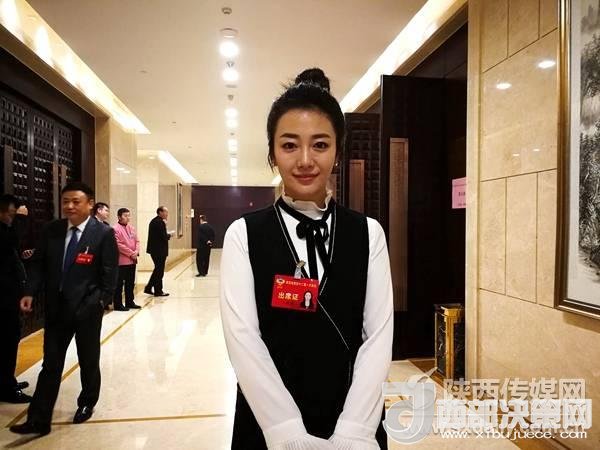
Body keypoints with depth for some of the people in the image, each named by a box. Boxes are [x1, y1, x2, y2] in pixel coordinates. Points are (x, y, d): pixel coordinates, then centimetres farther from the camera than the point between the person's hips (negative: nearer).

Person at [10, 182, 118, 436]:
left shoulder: (103, 233, -11)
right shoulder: (51, 230, 1)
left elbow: (109, 274, -11)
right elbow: (38, 263, 5)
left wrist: (99, 303, -15)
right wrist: (30, 293, -8)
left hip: (87, 309, -3)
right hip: (56, 307, 3)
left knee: (88, 361, 15)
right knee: (51, 365, 10)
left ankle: (87, 404, 38)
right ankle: (38, 420, 19)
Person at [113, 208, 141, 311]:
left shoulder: (131, 227, 11)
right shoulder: (116, 229, -12)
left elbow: (136, 240, 13)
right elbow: (118, 245, -17)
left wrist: (136, 251, -5)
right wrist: (131, 253, -15)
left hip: (132, 260, 8)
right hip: (121, 261, -8)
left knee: (130, 283, 15)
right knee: (119, 283, 0)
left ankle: (130, 302, 25)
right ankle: (118, 304, 8)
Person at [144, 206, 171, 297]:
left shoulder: (153, 221, 13)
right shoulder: (160, 222, -18)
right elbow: (163, 237, -23)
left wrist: (164, 225, 5)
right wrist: (169, 235, -3)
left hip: (154, 249, 10)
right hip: (160, 250, -10)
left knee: (157, 269, 20)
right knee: (159, 271, 2)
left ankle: (148, 288, 23)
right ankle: (158, 291, 12)